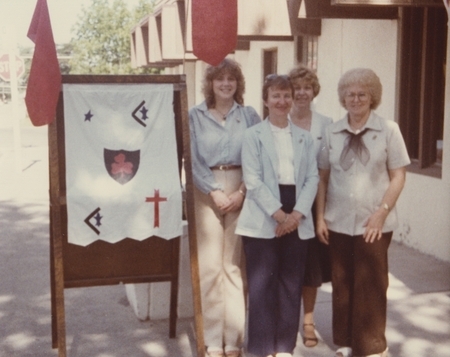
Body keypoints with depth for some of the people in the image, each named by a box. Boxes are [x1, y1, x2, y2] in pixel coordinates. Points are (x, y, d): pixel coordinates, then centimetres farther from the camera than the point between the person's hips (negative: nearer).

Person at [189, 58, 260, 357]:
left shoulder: (249, 115, 7)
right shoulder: (196, 116, 5)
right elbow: (193, 159, -1)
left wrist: (242, 192, -9)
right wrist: (214, 191, -10)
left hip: (241, 192, 1)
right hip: (207, 193, 0)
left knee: (235, 265, 3)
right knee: (209, 265, -2)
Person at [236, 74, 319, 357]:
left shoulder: (305, 138, 12)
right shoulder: (253, 135, 1)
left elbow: (313, 178, 4)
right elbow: (253, 180, -7)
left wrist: (297, 213, -10)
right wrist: (278, 214, -15)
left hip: (297, 220, 3)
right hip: (263, 220, -3)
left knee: (291, 284, 7)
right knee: (262, 284, -1)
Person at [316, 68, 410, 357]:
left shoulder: (388, 129, -2)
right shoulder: (332, 132, 6)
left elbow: (398, 176, -2)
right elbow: (323, 176, 8)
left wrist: (382, 212, -11)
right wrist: (320, 217, 3)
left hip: (373, 223, -3)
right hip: (338, 222, 3)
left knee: (370, 285, 4)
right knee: (342, 283, 10)